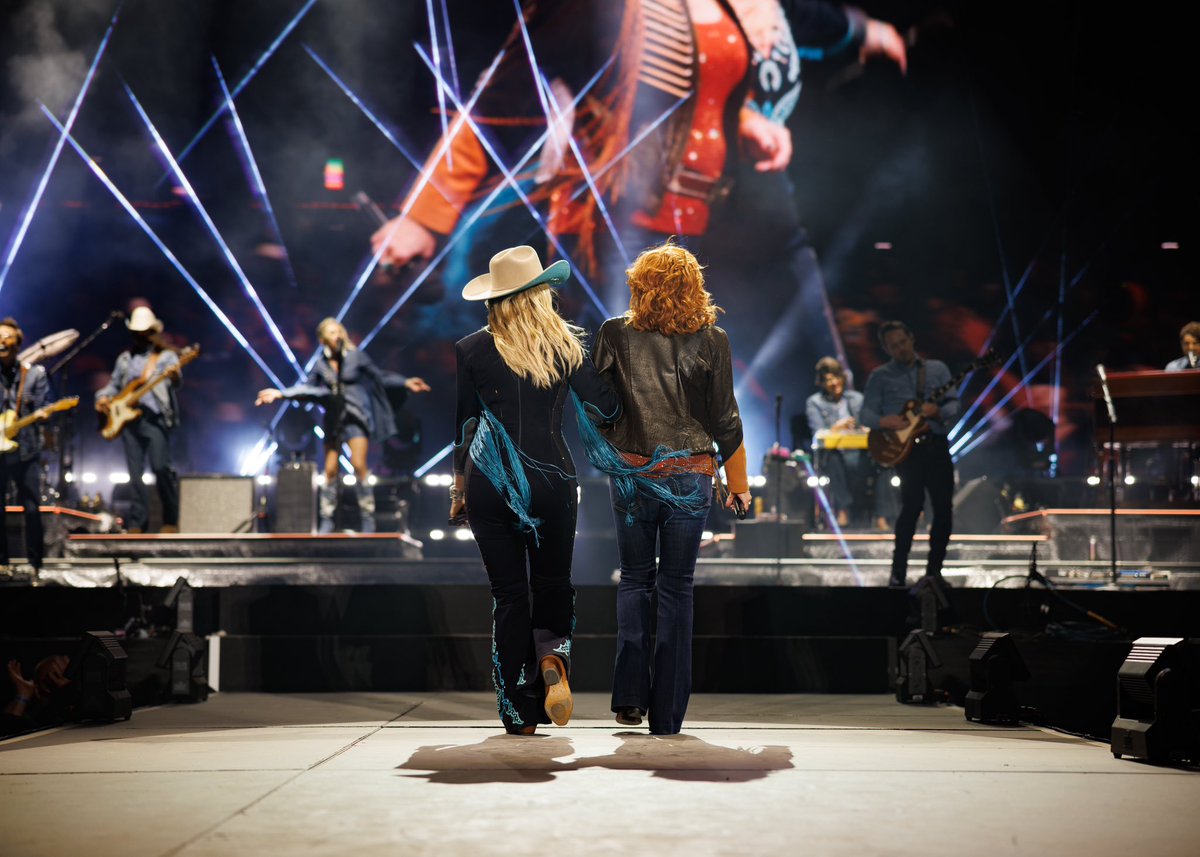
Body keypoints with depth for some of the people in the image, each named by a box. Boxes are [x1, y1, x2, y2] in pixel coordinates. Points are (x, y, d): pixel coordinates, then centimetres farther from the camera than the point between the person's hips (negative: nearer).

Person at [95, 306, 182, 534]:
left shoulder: (166, 356, 6)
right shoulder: (125, 359, 19)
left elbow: (175, 378, -12)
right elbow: (114, 385, 23)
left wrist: (174, 377, -36)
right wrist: (103, 397, 3)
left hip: (155, 418, -5)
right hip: (128, 419, 5)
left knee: (161, 468, -14)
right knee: (135, 473, 3)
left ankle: (171, 521, -5)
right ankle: (138, 522, 7)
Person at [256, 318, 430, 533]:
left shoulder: (356, 356, -1)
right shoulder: (320, 364, 6)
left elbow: (381, 376, 2)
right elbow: (307, 388, 17)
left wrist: (405, 383, -8)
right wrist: (281, 394, 12)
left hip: (356, 417, -3)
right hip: (334, 419, 3)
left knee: (359, 466, -13)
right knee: (330, 471, 3)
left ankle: (367, 522, -7)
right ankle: (326, 522, 11)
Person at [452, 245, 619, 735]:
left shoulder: (472, 350, 0)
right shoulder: (567, 345, -1)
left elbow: (464, 428, 4)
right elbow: (606, 408, 0)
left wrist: (460, 490, 13)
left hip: (489, 485, 0)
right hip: (552, 482, 0)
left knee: (508, 594, 7)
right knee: (553, 583, 15)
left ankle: (520, 714, 6)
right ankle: (552, 658, -16)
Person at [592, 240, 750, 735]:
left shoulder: (615, 335, -2)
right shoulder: (711, 341, -4)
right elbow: (725, 420, -2)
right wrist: (738, 482, 8)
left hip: (631, 473, 1)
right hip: (690, 477, -1)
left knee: (634, 579, 16)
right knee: (676, 587, 8)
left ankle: (630, 695, 4)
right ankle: (666, 713, 10)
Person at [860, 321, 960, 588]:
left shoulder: (938, 369, 13)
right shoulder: (880, 376, 7)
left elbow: (954, 405, 5)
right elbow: (865, 414, 1)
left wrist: (937, 412, -16)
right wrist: (883, 421, -21)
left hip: (937, 445, 3)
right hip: (904, 447, -3)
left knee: (944, 506, -1)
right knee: (913, 503, -17)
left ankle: (934, 570, 13)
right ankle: (898, 571, -8)